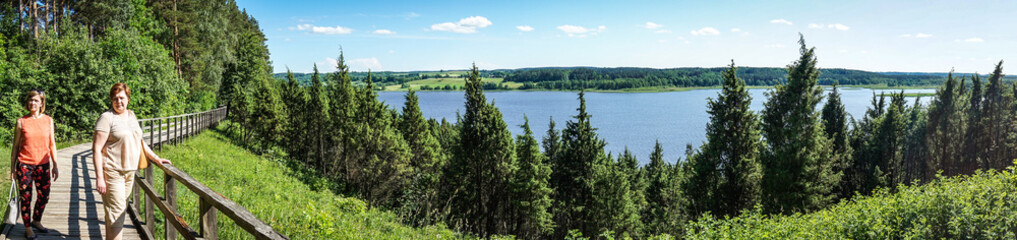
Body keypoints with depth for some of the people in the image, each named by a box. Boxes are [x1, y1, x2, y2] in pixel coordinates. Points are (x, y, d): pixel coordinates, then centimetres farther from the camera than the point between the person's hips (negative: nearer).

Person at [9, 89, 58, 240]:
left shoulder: (48, 120, 3)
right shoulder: (21, 122, -2)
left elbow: (52, 144, 7)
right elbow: (15, 146, 3)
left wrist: (55, 165, 6)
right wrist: (12, 168, 2)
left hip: (43, 165, 2)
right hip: (25, 165, -2)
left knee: (44, 196, 10)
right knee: (26, 198, 4)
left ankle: (36, 221, 34)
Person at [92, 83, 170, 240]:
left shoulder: (131, 115, 13)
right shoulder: (107, 117, -9)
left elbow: (139, 141, 24)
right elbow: (97, 149, -13)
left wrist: (156, 158, 19)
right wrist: (99, 177, -18)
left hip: (130, 172, 7)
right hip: (112, 172, -7)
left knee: (121, 210, 13)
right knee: (115, 214, -8)